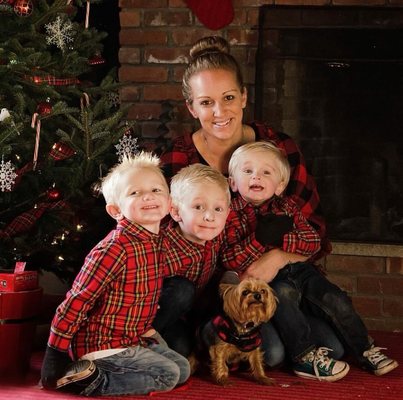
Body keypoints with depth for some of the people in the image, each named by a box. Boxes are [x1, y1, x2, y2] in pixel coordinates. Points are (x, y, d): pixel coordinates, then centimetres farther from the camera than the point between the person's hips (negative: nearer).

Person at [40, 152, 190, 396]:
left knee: (183, 369, 12)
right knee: (168, 376, -10)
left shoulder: (155, 241, 2)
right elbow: (77, 301, -24)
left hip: (137, 337, 9)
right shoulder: (114, 249, -25)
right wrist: (56, 354, -21)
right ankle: (90, 380, -7)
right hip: (103, 345, -9)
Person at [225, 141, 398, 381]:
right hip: (266, 279, -4)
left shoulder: (286, 207, 8)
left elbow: (314, 242, -3)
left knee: (335, 299, -8)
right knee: (284, 293, -33)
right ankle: (305, 356, -30)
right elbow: (229, 260, -14)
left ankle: (364, 350, 8)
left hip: (299, 270, 4)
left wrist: (279, 239, -16)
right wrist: (260, 238, -23)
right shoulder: (233, 213, -3)